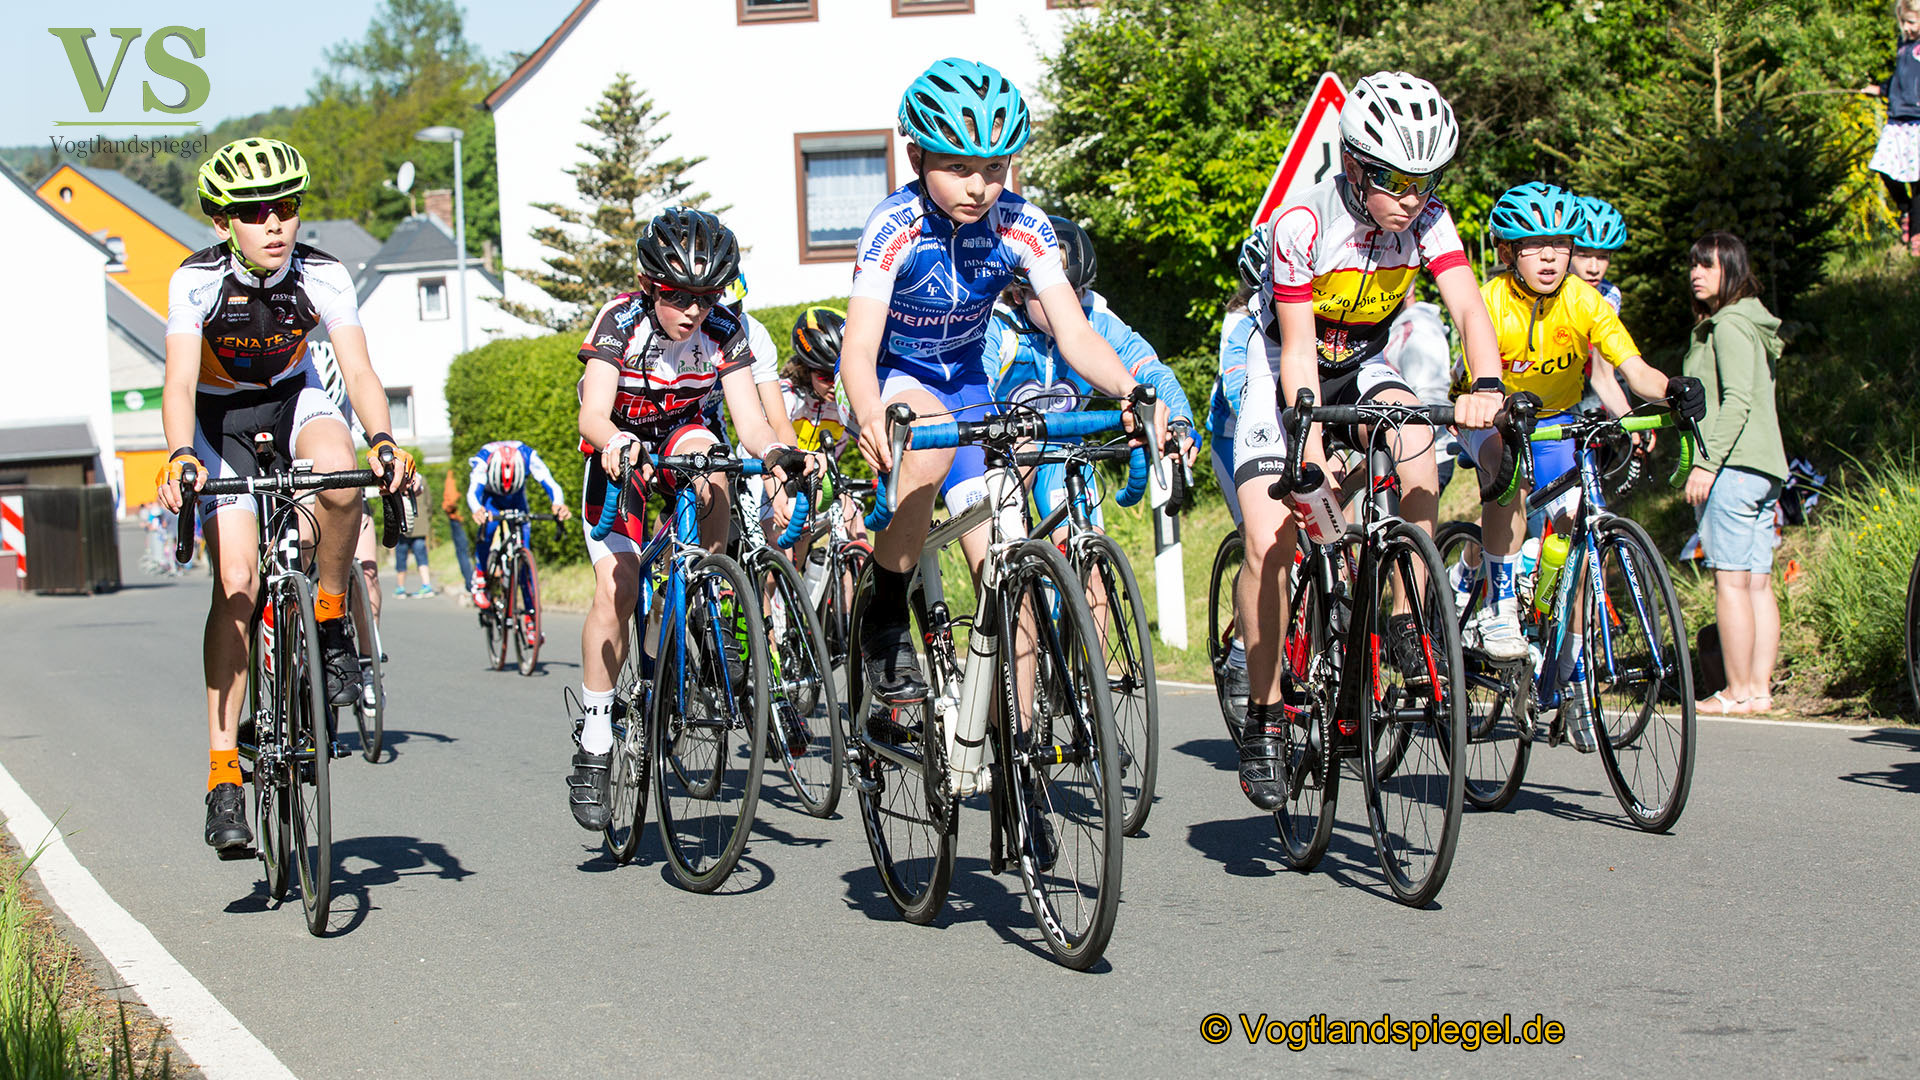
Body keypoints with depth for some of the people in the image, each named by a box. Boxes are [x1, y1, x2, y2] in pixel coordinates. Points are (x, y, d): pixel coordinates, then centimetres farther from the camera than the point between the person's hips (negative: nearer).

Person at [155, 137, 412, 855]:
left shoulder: (323, 277, -20)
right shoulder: (197, 281, -24)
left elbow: (359, 371, -28)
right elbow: (180, 383, -34)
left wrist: (382, 441, -47)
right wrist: (181, 458, -52)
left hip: (294, 403, 2)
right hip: (219, 419, -2)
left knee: (339, 474, -35)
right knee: (237, 580, -17)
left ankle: (330, 620, -10)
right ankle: (222, 770, -14)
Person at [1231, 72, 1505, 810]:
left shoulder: (1427, 222, -15)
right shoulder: (1304, 224, -26)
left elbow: (1469, 308, -27)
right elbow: (1299, 351, -25)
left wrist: (1486, 385, -47)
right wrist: (1314, 452, -36)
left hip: (1363, 370, 3)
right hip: (1287, 377, -3)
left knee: (1415, 439, -31)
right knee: (1269, 543, -19)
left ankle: (1407, 626, -15)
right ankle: (1264, 718, -5)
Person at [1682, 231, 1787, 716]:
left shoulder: (1729, 324, -9)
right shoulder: (1753, 323, 21)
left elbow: (1736, 401, -18)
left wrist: (1706, 462, -21)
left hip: (1733, 465, -10)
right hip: (1764, 467, 10)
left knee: (1731, 580, -9)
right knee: (1758, 582, 7)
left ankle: (1738, 691, -10)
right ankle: (1760, 687, 7)